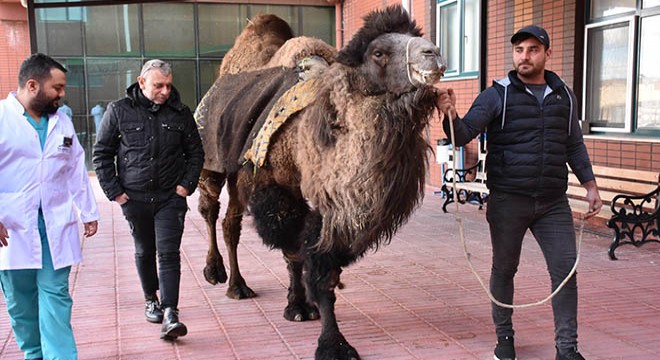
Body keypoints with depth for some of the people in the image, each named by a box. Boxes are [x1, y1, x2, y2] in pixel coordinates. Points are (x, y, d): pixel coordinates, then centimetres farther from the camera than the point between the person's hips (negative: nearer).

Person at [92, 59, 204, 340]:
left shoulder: (180, 113, 2)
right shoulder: (118, 111, -2)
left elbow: (195, 153, 11)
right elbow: (101, 153, 3)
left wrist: (187, 184, -1)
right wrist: (114, 191, -3)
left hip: (170, 198, 0)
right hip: (134, 198, 1)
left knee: (168, 253, -9)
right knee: (144, 252, 15)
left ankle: (170, 314, -11)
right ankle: (151, 300, 36)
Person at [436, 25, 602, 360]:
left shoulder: (564, 95, 11)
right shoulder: (497, 95, -2)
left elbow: (574, 145, 21)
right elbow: (464, 134, -11)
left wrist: (590, 185, 17)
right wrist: (450, 115, -32)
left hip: (553, 201, 3)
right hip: (508, 200, -3)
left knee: (565, 272, 0)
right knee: (504, 269, 10)